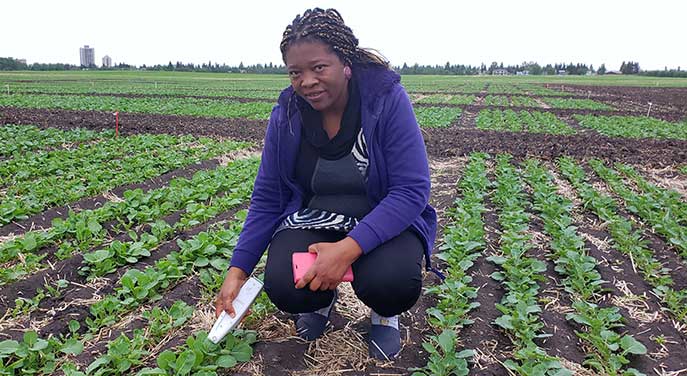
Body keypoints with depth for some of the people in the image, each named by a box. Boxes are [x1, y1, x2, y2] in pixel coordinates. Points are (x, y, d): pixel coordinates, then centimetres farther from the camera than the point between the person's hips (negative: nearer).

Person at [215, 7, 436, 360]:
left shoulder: (388, 99, -18)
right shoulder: (286, 116, -7)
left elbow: (412, 190, -23)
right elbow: (266, 199, 0)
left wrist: (348, 248, -35)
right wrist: (237, 270, -8)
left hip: (384, 222, -2)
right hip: (312, 219, 3)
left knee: (393, 283, -33)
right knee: (284, 288, -25)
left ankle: (384, 312, 7)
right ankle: (322, 298, 14)